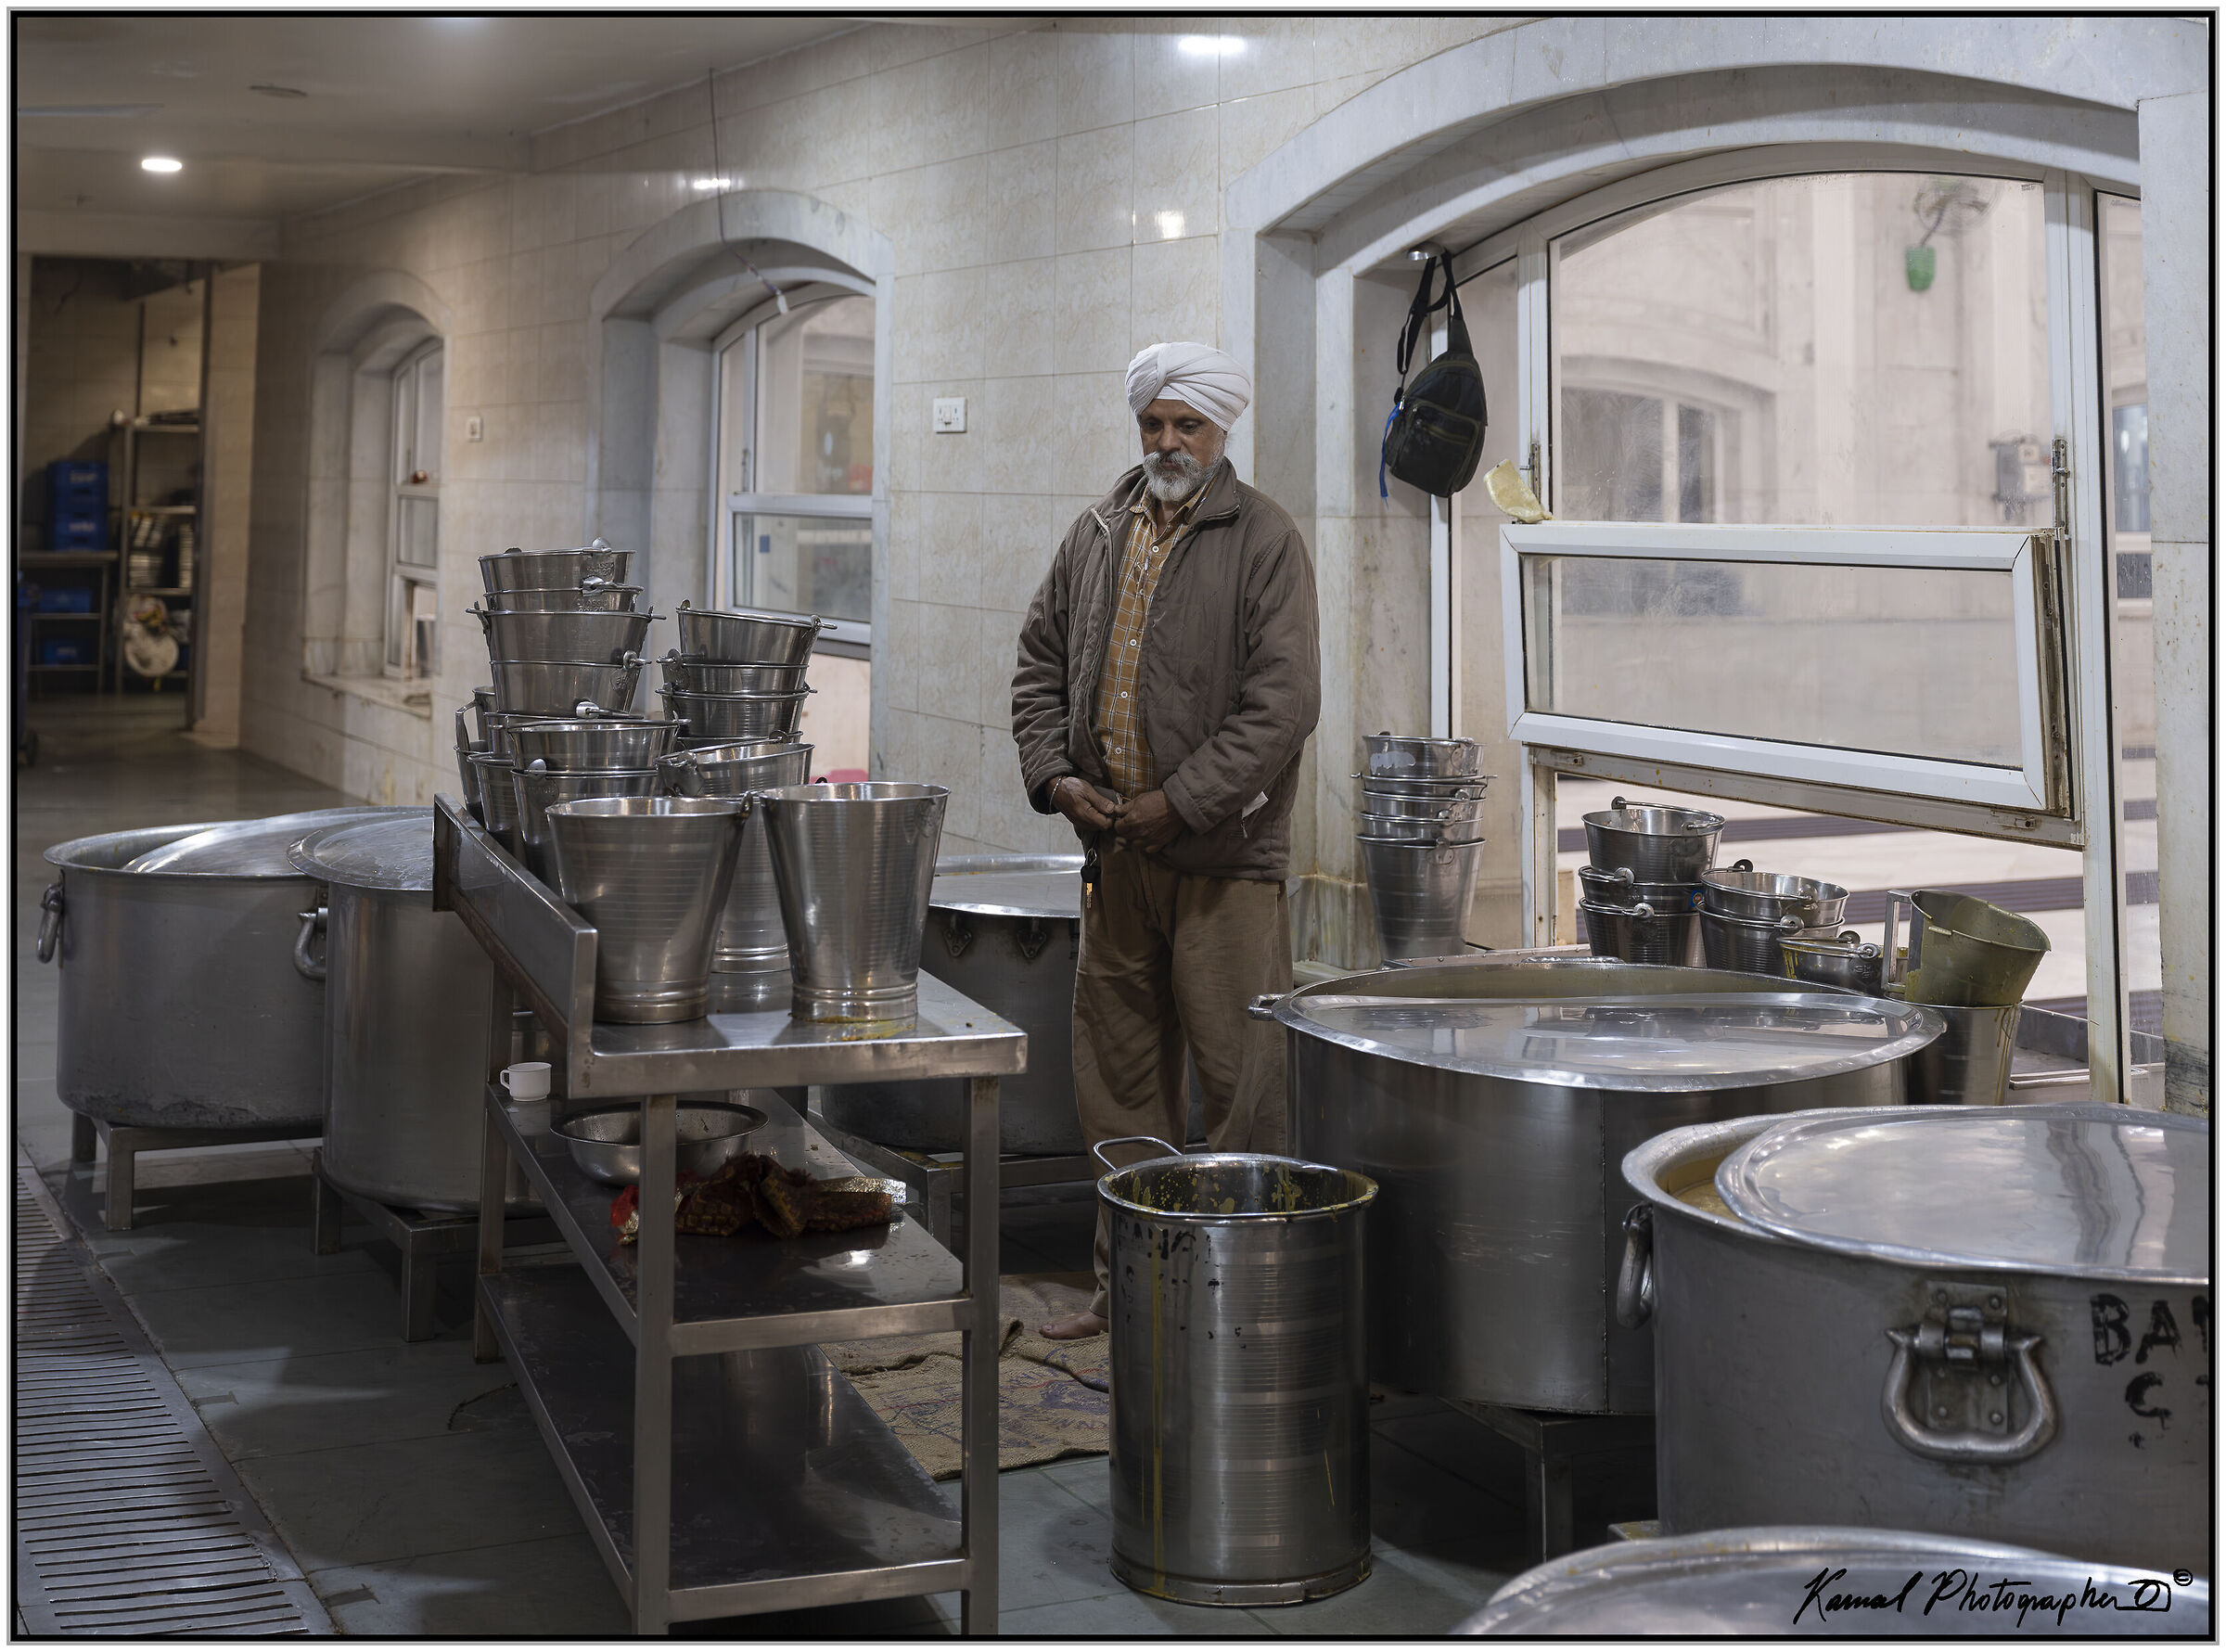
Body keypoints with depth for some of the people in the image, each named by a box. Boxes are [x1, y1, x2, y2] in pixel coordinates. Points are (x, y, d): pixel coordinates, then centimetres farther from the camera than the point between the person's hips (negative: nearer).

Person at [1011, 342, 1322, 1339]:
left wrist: (1180, 802, -15)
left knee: (1238, 1080, -4)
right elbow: (1041, 663, 18)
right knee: (1119, 1078, 12)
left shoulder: (1264, 541, -5)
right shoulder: (1097, 535, 13)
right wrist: (1053, 774, 2)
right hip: (1114, 847, 6)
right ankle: (1128, 1282, 23)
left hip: (1224, 855, -6)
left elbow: (1284, 701, -12)